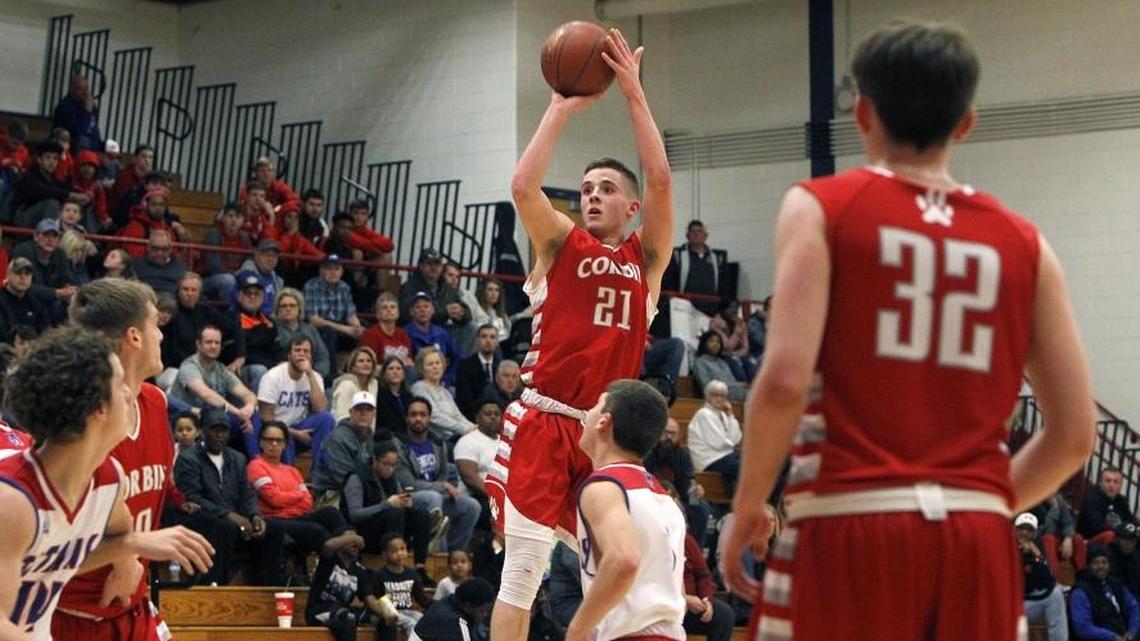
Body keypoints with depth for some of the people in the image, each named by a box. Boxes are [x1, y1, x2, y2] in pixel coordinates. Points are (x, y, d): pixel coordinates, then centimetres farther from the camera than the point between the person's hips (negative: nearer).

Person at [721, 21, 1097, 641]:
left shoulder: (821, 207, 2)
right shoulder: (1022, 242, 12)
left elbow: (785, 379, -12)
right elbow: (1074, 433, 10)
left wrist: (747, 508, 1)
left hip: (851, 527, -3)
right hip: (979, 538, 3)